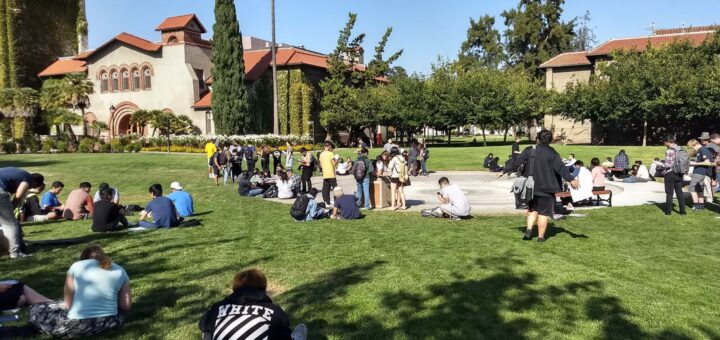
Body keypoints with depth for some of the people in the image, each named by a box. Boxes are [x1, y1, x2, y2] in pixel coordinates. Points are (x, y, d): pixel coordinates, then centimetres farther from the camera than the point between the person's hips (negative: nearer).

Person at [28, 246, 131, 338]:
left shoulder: (76, 266, 7)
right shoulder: (120, 271, 10)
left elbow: (68, 304, 4)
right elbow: (126, 307, 7)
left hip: (78, 324, 1)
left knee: (34, 310, 23)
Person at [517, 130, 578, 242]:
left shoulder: (529, 150, 0)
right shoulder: (552, 153, -7)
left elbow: (517, 162, 3)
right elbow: (561, 167, -16)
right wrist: (571, 179, -20)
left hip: (530, 187, 3)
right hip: (546, 188, -3)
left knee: (532, 209, 20)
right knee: (543, 213, 6)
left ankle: (529, 229, 3)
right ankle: (541, 236, 10)